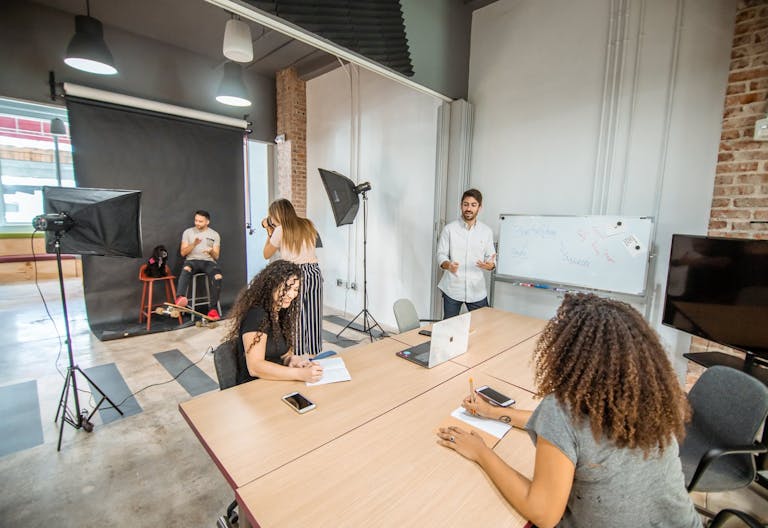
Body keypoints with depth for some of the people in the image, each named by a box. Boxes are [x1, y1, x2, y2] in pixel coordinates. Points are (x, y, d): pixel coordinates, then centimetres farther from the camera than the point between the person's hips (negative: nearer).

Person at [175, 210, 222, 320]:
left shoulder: (215, 234, 11)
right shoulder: (188, 232, 11)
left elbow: (216, 256, 7)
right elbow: (183, 253, 6)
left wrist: (211, 251, -18)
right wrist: (194, 244, -12)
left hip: (209, 261, 0)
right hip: (192, 260, 0)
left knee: (218, 277, -33)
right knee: (186, 269, -38)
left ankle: (212, 308, -29)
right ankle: (180, 298, -59)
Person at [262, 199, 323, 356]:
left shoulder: (280, 230, -4)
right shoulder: (307, 225, 9)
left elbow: (267, 254, 8)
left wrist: (269, 232, 17)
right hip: (314, 273, 5)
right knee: (313, 316, 12)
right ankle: (314, 352, 23)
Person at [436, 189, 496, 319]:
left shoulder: (487, 231, 5)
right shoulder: (449, 229, -3)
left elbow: (491, 257, 7)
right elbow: (441, 255, -2)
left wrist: (490, 265, -17)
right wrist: (448, 265, -25)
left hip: (477, 290, 2)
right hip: (452, 289, -2)